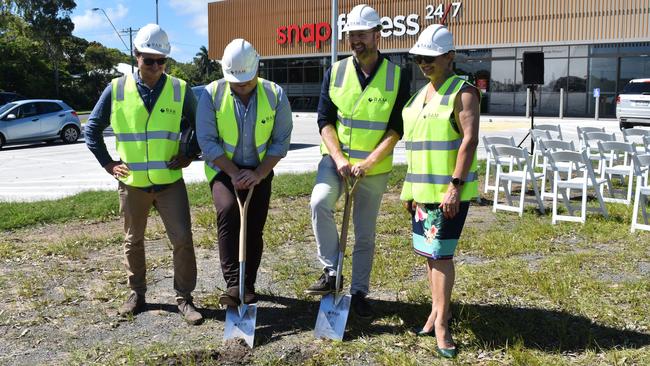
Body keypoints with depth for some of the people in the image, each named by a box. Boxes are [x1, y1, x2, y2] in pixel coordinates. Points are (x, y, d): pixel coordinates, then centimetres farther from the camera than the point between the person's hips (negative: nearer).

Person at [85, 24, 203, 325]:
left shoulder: (180, 90, -3)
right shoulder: (116, 89, -2)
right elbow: (92, 129, 7)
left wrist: (190, 154, 0)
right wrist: (108, 163, 1)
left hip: (170, 181, -1)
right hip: (131, 183, 1)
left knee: (183, 239, -4)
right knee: (133, 241, 14)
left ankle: (184, 298, 11)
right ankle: (136, 294, 32)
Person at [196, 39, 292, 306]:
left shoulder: (275, 95, -9)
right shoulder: (211, 94, -13)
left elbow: (281, 142, -6)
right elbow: (207, 141, -13)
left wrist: (258, 174, -15)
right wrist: (235, 173, -18)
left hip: (260, 171, 2)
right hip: (224, 169, -2)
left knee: (254, 230, 3)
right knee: (228, 211, -28)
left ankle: (248, 286, 23)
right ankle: (233, 284, -24)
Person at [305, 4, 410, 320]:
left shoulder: (397, 76, -5)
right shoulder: (335, 73, -1)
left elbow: (397, 128, -8)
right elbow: (324, 119, -3)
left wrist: (369, 162, -19)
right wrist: (339, 159, -16)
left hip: (374, 168, 0)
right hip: (335, 159, 1)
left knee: (365, 234, 8)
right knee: (320, 203, -27)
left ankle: (359, 292, 24)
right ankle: (331, 272, -10)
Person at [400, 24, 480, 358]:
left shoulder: (463, 92, -10)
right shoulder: (421, 94, 15)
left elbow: (470, 141, -19)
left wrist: (455, 186, -25)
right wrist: (410, 188, 17)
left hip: (449, 191, -8)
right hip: (424, 189, 8)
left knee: (440, 253, -8)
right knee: (430, 251, 14)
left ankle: (441, 324, 1)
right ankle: (437, 310, 28)